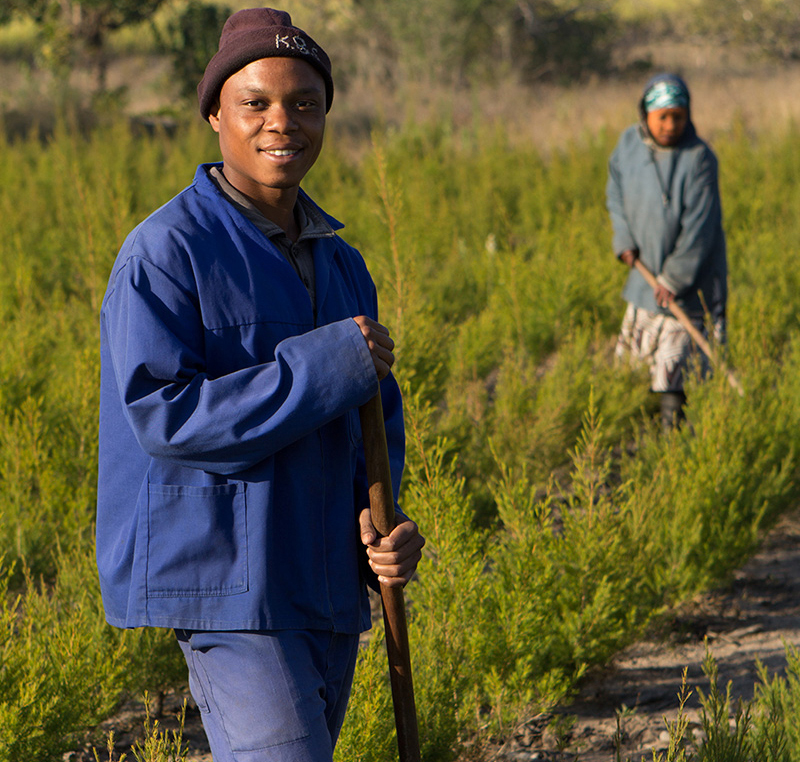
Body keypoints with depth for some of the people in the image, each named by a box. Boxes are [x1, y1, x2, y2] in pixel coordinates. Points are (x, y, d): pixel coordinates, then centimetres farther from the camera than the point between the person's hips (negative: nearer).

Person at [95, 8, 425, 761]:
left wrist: (382, 519, -2)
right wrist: (326, 367, -21)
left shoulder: (342, 265, 14)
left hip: (327, 581, 8)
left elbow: (375, 417, 19)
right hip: (220, 578, -8)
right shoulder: (166, 251, -10)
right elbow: (161, 415, -18)